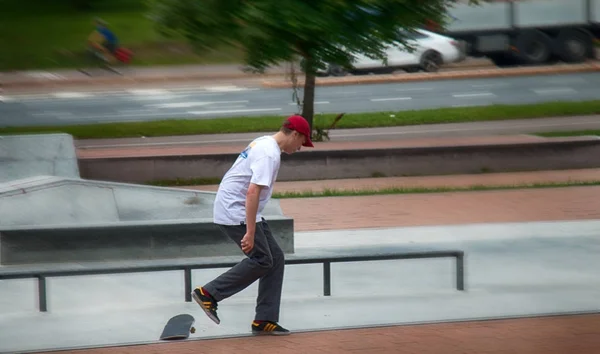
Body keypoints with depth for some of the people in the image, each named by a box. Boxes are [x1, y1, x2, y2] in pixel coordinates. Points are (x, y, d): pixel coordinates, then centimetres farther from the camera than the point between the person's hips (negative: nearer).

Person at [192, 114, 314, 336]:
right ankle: (209, 293, -5)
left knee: (275, 258, 7)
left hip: (235, 209, 10)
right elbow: (252, 192, -28)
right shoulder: (270, 154, -19)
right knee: (261, 260, -10)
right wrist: (250, 232, -30)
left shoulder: (263, 143, 14)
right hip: (235, 212, -10)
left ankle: (265, 320, 6)